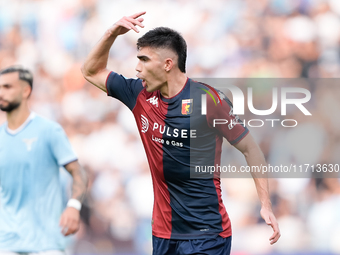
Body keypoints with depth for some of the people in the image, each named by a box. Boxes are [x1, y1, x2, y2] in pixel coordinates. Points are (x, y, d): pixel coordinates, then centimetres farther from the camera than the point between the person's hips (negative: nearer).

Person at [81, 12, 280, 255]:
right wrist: (112, 34, 1)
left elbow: (250, 148, -4)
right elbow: (91, 71, 17)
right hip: (163, 233, 6)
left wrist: (266, 205, -9)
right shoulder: (141, 95, 5)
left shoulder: (208, 100, -11)